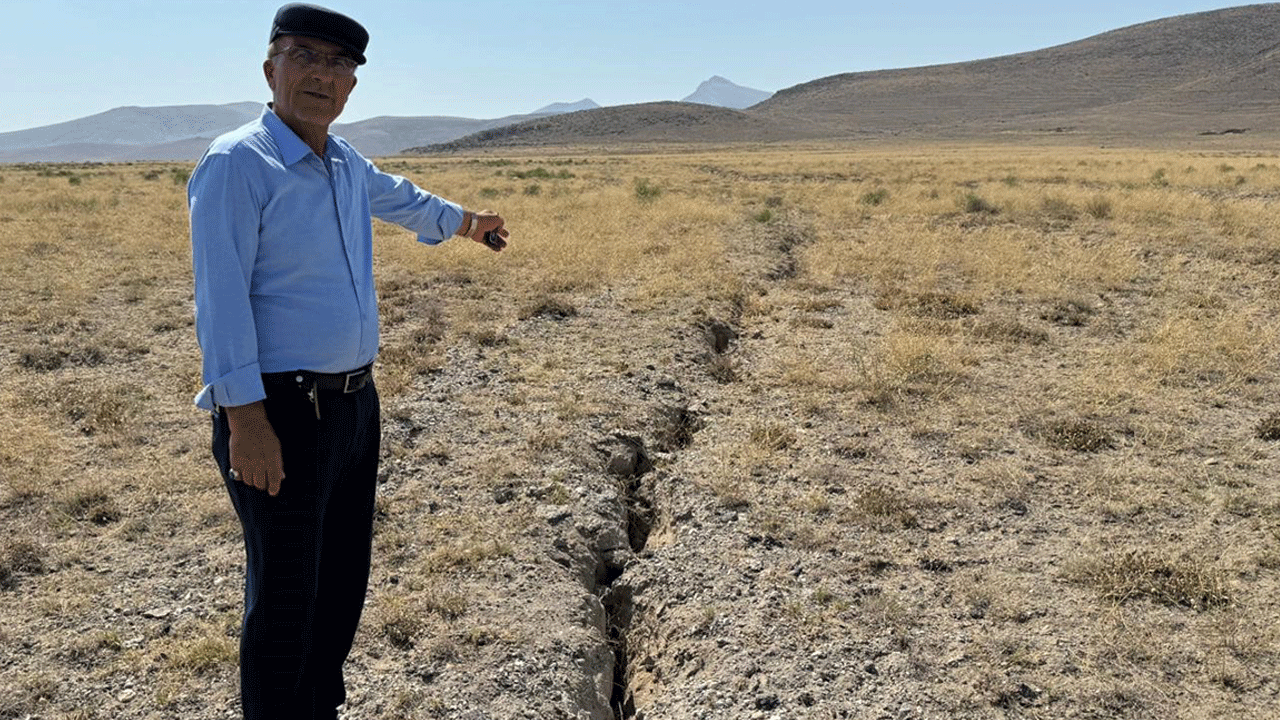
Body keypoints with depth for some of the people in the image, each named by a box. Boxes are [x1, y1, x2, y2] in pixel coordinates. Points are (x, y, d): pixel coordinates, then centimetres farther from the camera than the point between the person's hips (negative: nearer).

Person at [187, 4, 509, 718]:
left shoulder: (347, 165, 11)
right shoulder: (237, 164, -12)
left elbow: (400, 197, 33)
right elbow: (221, 297, -18)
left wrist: (465, 220, 50)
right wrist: (245, 418, -24)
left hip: (356, 402, 9)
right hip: (280, 413, -8)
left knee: (344, 580, 20)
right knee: (284, 599, -2)